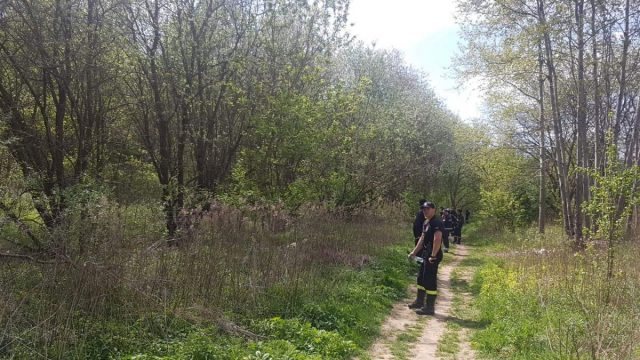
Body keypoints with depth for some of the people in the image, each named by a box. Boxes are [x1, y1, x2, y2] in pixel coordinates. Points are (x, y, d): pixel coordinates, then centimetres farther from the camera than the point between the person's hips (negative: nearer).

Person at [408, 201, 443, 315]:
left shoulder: (437, 223, -17)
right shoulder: (426, 222, 15)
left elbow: (437, 240, -27)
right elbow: (422, 238, 21)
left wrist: (433, 256, -28)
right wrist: (414, 252, 20)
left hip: (433, 255, -11)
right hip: (425, 254, 11)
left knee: (430, 280, -5)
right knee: (421, 278, 19)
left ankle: (429, 308, 3)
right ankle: (419, 302, 32)